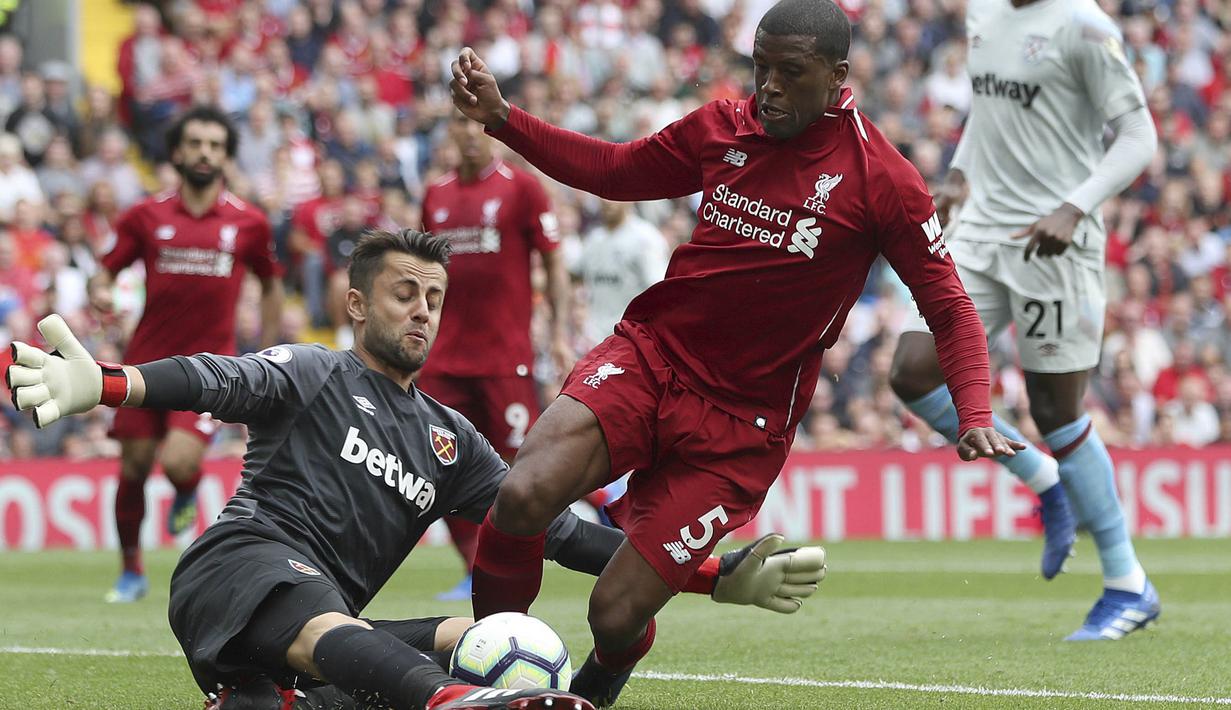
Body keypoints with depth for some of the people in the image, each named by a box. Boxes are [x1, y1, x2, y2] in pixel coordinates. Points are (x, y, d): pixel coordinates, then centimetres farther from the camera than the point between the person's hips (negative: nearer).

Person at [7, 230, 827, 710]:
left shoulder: (450, 438, 25)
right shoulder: (313, 375, 9)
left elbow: (556, 530, 22)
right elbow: (220, 381, -11)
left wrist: (714, 577, 13)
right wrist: (103, 383, -34)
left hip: (331, 621, 7)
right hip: (241, 566, -7)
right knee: (330, 627, -40)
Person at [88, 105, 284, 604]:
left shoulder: (249, 223, 3)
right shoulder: (146, 217, 3)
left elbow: (271, 284, 16)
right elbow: (106, 270, 8)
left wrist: (267, 354, 13)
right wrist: (100, 292, -16)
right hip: (149, 360, 2)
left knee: (179, 463, -19)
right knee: (133, 466, 2)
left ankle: (187, 494, 20)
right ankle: (132, 571, 21)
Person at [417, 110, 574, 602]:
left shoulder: (521, 188, 0)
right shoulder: (437, 196, 13)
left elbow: (553, 265, 0)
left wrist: (561, 332, -8)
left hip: (506, 356, -5)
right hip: (446, 357, 5)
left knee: (517, 463, -6)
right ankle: (476, 574, 9)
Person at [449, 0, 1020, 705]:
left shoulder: (883, 181, -7)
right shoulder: (723, 127, 5)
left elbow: (949, 307, -1)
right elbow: (615, 170, 20)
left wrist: (975, 415, -17)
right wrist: (501, 117, 9)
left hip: (744, 423, -3)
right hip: (649, 355, 3)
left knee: (615, 616, -8)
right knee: (521, 500, -27)